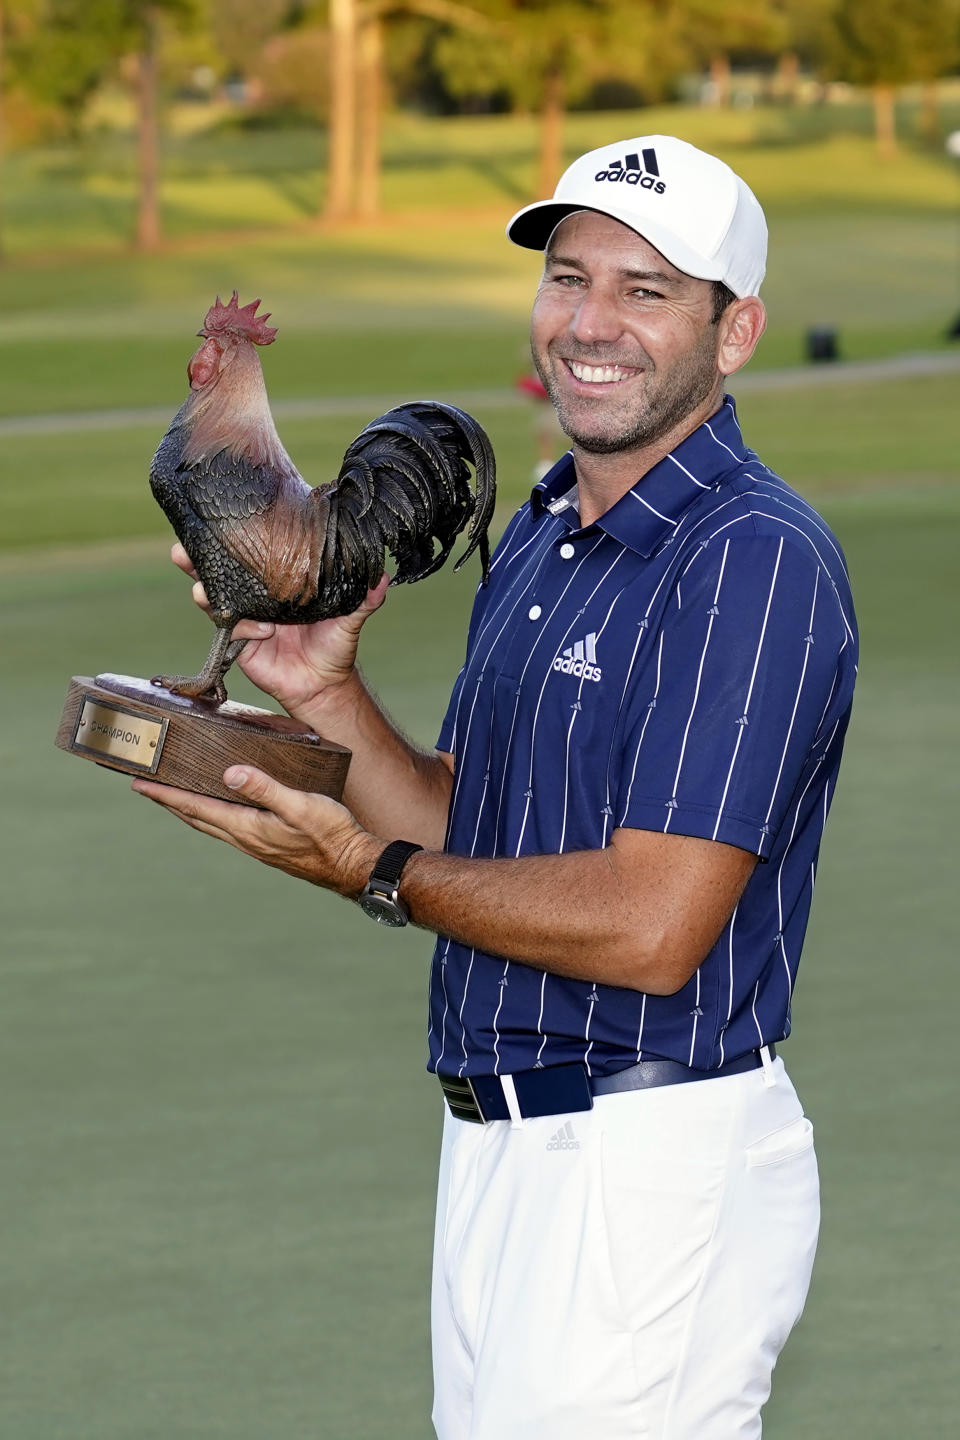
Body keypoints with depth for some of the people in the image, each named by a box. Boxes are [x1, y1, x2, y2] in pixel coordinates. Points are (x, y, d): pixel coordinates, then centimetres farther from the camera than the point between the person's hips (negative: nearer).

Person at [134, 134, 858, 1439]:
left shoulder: (758, 561, -16)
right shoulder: (537, 538, 14)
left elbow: (651, 926, -22)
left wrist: (377, 875, -11)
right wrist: (325, 690, 0)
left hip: (654, 1169, -9)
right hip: (500, 1141, 9)